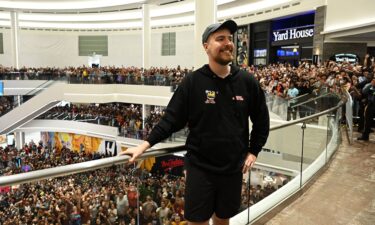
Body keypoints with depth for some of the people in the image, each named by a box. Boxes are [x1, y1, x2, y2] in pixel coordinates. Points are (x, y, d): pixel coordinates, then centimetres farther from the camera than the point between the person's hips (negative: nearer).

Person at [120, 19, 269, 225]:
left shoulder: (247, 82, -2)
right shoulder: (192, 81, -9)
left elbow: (261, 121, 10)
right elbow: (171, 119, -7)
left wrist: (253, 152, 7)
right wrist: (145, 145, -14)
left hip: (233, 168, 3)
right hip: (200, 167, -2)